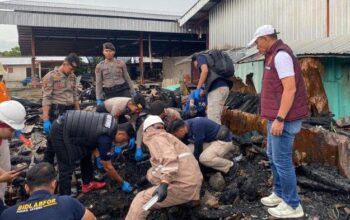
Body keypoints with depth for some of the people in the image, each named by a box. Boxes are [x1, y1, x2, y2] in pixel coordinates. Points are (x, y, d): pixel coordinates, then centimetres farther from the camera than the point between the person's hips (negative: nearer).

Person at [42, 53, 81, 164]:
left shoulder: (73, 77, 11)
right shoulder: (51, 76, -9)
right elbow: (46, 99, -14)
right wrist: (46, 120, -20)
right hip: (57, 113, -6)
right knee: (53, 143, 0)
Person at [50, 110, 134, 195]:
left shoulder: (111, 122, 2)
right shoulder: (105, 139, -20)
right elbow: (108, 167, -10)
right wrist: (122, 183, 2)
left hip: (66, 124, 10)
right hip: (60, 132, -10)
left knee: (86, 153, 19)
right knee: (67, 168, -5)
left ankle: (87, 183, 33)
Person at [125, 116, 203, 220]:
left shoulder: (156, 138, -2)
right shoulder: (167, 137, 27)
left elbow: (169, 157, -21)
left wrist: (164, 184, -31)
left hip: (184, 185, -10)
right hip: (192, 184, 10)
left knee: (141, 200, -11)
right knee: (151, 173, 21)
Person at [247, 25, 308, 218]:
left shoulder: (281, 55, -16)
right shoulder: (274, 55, 16)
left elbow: (290, 89, -23)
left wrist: (280, 119, -24)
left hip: (284, 118, -10)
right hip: (277, 116, 10)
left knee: (282, 160, -2)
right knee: (273, 156, 18)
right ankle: (279, 194, 33)